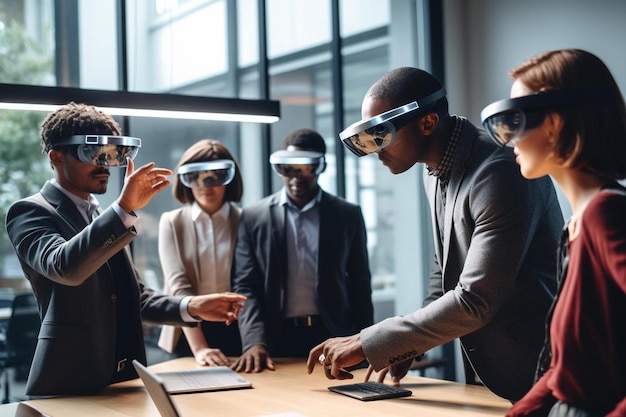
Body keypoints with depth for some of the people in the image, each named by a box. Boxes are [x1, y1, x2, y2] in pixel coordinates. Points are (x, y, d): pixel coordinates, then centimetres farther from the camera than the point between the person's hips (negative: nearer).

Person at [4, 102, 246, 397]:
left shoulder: (105, 218, 15)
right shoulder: (30, 212, -8)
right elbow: (64, 267, -28)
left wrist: (191, 307, 0)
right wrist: (124, 209, -34)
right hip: (68, 386, -7)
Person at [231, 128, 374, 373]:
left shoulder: (348, 215, 6)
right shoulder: (254, 217, 4)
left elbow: (360, 286, 8)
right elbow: (246, 286, 0)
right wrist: (254, 342, -14)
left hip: (333, 338, 0)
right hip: (277, 340, 0)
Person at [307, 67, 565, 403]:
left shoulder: (500, 173, -25)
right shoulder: (435, 170, 4)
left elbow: (474, 301, -28)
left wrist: (367, 345, -24)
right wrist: (408, 347, 2)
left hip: (533, 375, -8)